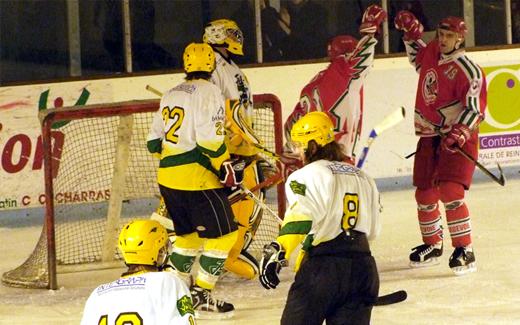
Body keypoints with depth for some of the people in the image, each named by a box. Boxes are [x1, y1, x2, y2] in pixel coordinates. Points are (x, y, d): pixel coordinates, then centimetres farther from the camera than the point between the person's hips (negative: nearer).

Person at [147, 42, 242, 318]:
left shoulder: (170, 95, 14)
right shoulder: (208, 91, -9)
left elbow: (154, 142, 17)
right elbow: (209, 137, -19)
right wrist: (225, 166, -9)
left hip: (167, 176, 8)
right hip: (197, 177, -8)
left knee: (188, 232, 23)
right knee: (222, 233, -1)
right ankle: (201, 297, -2)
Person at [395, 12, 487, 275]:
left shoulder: (469, 71, -16)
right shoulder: (432, 52, 5)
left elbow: (474, 108, -20)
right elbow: (419, 59, 30)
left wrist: (459, 133, -34)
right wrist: (411, 32, 18)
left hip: (458, 138, -7)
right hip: (429, 135, 7)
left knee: (450, 192, -21)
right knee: (424, 194, 12)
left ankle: (464, 251, -16)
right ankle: (432, 246, 30)